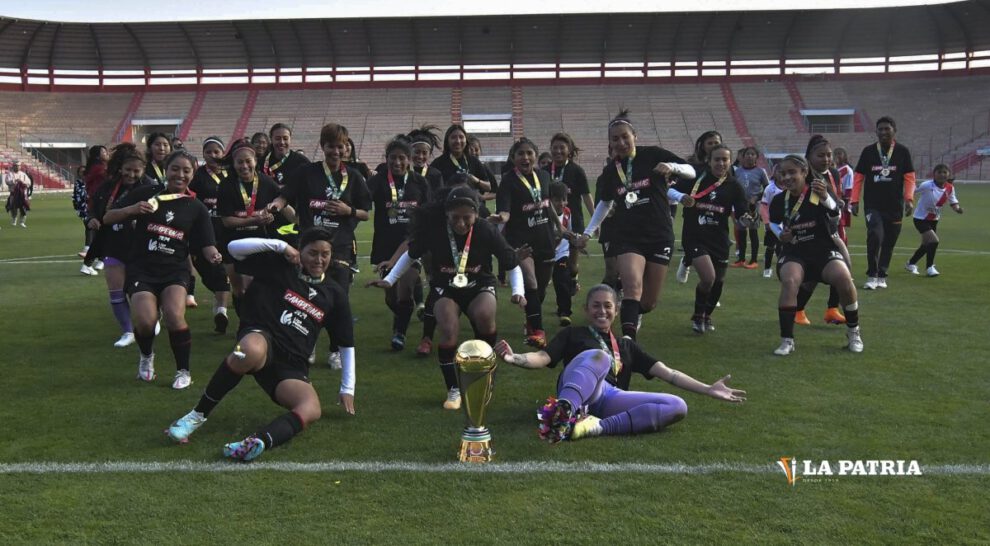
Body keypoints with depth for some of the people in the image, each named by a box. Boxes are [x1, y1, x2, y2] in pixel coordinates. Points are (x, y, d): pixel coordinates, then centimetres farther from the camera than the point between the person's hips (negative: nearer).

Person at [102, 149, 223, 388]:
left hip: (175, 271, 1)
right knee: (146, 321, -21)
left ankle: (183, 372, -2)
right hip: (142, 269, 0)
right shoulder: (146, 193, 2)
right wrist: (131, 210, -15)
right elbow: (107, 218, 5)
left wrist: (213, 255, -20)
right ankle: (146, 357, 16)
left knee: (174, 316, -25)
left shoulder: (196, 208, 7)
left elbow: (206, 245, 3)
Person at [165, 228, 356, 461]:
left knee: (312, 410, -30)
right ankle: (198, 414, -22)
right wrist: (280, 245, -9)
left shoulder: (334, 294, 14)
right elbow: (234, 247, -3)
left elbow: (347, 344, 19)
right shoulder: (281, 265, 7)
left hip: (292, 367, 3)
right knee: (252, 350, -42)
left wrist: (347, 389, 13)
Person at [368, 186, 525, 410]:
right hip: (446, 289, 0)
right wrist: (389, 280, -2)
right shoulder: (434, 230, -19)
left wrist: (518, 291, -21)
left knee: (485, 316, -32)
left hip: (479, 286, 0)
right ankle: (453, 390, 0)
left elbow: (512, 265, -7)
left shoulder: (487, 231, -20)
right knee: (449, 332, -23)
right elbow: (411, 255, 1)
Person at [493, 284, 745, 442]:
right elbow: (543, 358, 7)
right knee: (598, 356, -33)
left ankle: (595, 426, -38)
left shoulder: (626, 346, 33)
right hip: (576, 390, -3)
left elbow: (666, 372, 24)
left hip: (610, 399, 3)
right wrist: (513, 358, -15)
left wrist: (708, 389, 14)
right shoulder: (573, 333, 24)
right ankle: (563, 410, -59)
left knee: (678, 407, -19)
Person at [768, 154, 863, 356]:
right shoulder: (779, 201, -2)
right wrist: (780, 234, -3)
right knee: (789, 281, -31)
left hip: (823, 249, -1)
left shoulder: (818, 191, -10)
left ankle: (853, 332, -2)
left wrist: (825, 197, -51)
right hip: (793, 253, 1)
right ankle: (787, 341, -20)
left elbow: (835, 212, -30)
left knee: (844, 279, -28)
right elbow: (773, 222, 19)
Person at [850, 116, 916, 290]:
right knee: (875, 236, -19)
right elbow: (859, 177, 7)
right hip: (873, 205, -1)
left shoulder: (902, 151, 3)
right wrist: (854, 200, 2)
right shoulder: (868, 151, 3)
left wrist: (909, 198, -9)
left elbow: (909, 177, 4)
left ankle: (882, 276, 22)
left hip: (895, 206, 1)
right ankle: (871, 276, -7)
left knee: (889, 243, 7)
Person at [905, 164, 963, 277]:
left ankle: (910, 264, 42)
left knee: (926, 245, 18)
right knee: (934, 240, -22)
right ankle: (929, 268, -5)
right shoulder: (927, 185, -23)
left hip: (934, 220, 7)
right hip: (921, 219, -7)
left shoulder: (950, 188, -6)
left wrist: (957, 208, -19)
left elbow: (953, 202, 1)